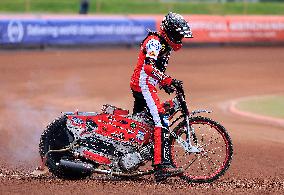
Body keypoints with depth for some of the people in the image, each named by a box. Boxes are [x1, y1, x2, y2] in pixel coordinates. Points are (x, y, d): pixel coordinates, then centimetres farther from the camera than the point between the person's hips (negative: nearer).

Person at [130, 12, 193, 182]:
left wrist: (165, 84, 21)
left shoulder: (165, 45, 19)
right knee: (162, 121, -20)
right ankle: (162, 165, -30)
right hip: (144, 85, -11)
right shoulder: (154, 42, -13)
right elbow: (149, 66, -27)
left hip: (139, 86, 11)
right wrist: (168, 80, -33)